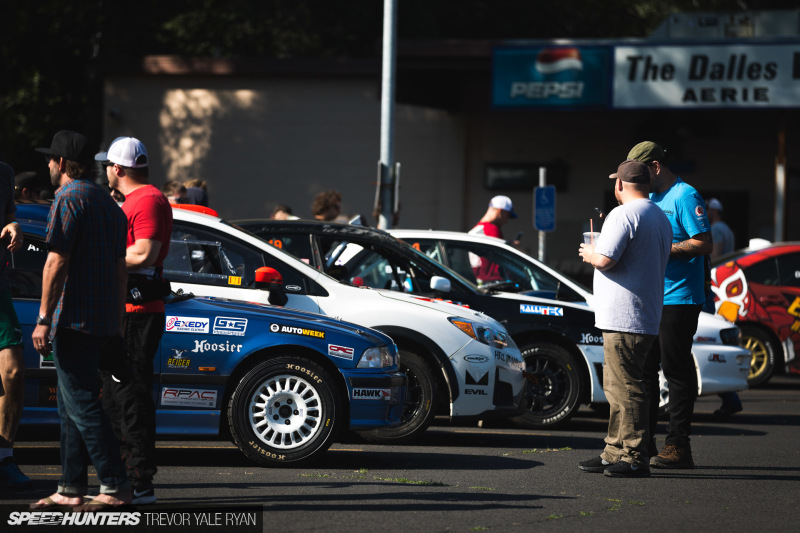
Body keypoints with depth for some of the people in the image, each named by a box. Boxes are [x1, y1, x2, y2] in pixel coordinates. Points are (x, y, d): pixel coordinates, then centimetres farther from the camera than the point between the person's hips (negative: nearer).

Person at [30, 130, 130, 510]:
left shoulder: (68, 198, -9)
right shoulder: (107, 201, 19)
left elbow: (56, 263, -17)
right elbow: (120, 267, 21)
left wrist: (44, 318, -16)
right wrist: (117, 322, 24)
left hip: (74, 318, -9)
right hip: (103, 319, 9)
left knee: (81, 404, -9)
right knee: (72, 406, 13)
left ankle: (115, 488, -13)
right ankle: (70, 489, 14)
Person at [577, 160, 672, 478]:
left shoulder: (623, 214, -13)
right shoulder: (661, 218, 18)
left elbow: (605, 259, -21)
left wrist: (590, 254, 1)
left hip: (623, 318, -10)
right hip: (646, 317, 10)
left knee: (626, 386, -9)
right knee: (618, 386, 15)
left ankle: (635, 458, -10)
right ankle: (615, 453, 19)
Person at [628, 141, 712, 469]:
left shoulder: (685, 196, -9)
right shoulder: (652, 199, 17)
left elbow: (704, 244, -16)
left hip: (678, 298, -9)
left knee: (677, 371, -6)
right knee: (643, 369, 11)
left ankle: (678, 446, -4)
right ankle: (643, 441, 17)